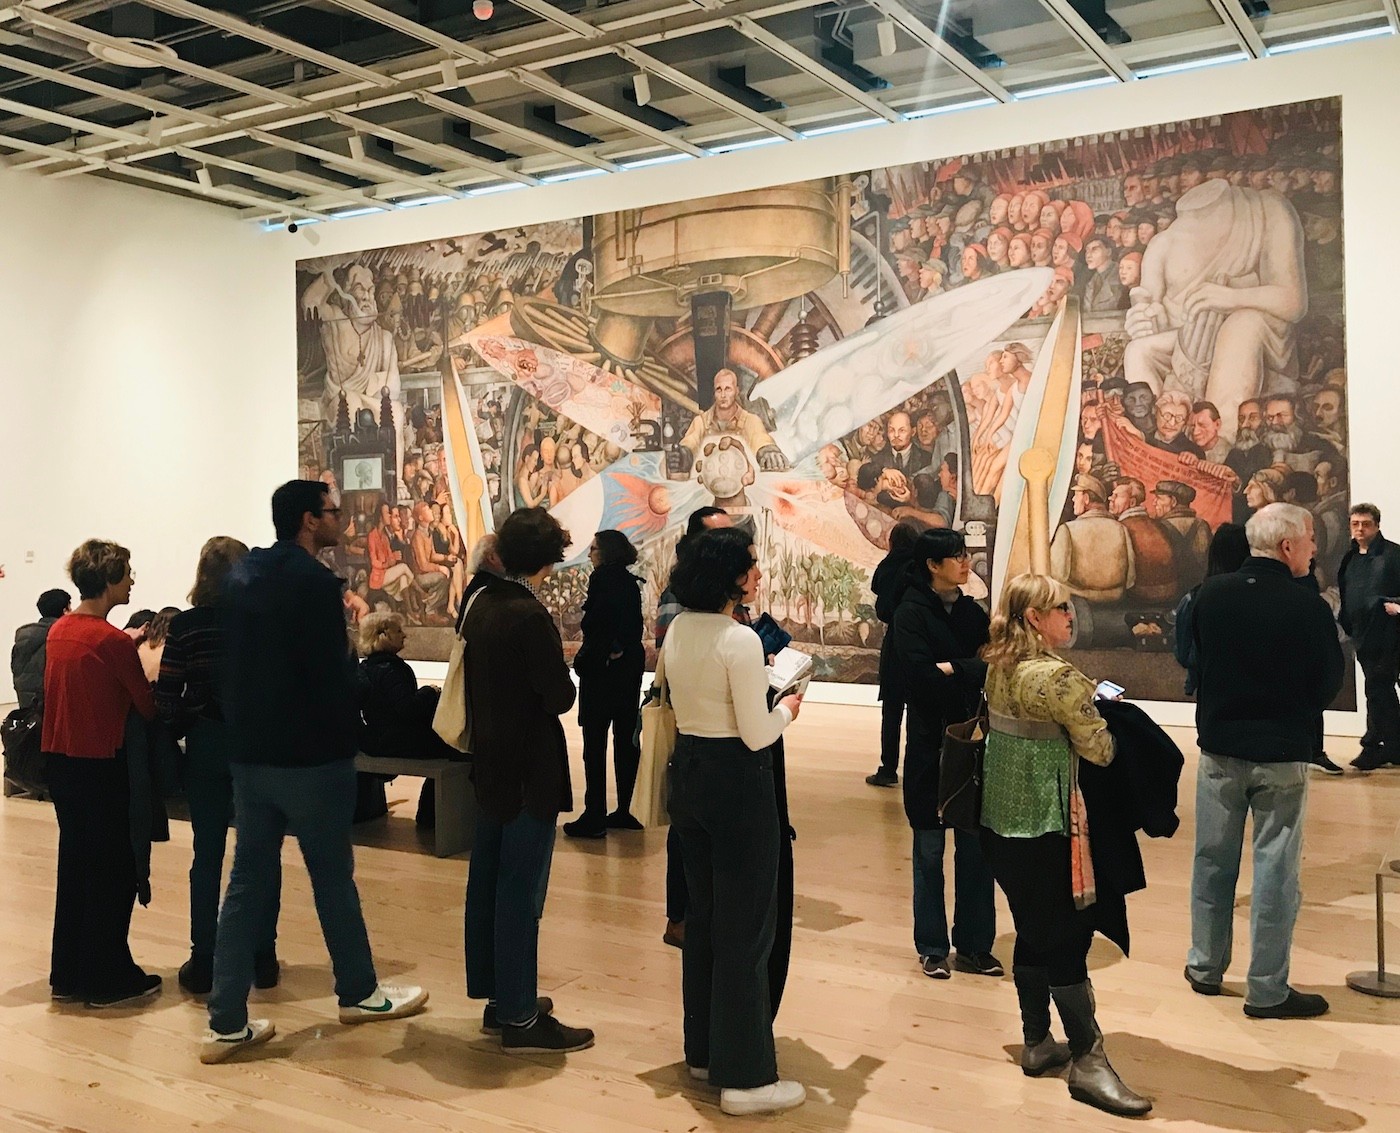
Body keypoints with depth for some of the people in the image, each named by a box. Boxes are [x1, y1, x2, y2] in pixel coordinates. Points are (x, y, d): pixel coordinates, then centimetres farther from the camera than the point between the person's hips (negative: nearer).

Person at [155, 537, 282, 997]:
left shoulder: (184, 626, -6)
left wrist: (180, 730, 11)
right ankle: (262, 959, 16)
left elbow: (167, 698, -6)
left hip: (206, 747, 0)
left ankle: (203, 963, 14)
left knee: (207, 856, 8)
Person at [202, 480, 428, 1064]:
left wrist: (242, 728, 17)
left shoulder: (239, 575, 9)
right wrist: (346, 740, -4)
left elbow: (232, 663, 14)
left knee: (247, 881, 9)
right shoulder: (315, 582, -17)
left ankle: (226, 1022, 9)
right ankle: (359, 993, 24)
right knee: (333, 877, 8)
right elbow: (332, 673, -18)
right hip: (309, 755, -7)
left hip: (248, 753, 7)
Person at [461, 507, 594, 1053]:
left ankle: (495, 996, 27)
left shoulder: (480, 605, 5)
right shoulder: (530, 616, -21)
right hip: (529, 772, -9)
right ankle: (519, 1017, 6)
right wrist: (563, 672, 0)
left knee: (487, 883, 15)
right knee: (521, 894, -2)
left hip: (489, 765, 9)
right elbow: (560, 697, -19)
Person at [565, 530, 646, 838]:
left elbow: (595, 624, -19)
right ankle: (624, 811, 18)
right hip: (630, 668, 8)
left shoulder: (603, 579, -12)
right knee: (626, 741, 12)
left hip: (602, 670, -8)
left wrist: (584, 659, -10)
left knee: (595, 745, -4)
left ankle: (594, 818, -2)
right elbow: (634, 626, 12)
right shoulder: (631, 582, 11)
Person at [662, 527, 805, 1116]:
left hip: (688, 770, 8)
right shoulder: (741, 640, -21)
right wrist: (787, 708, -1)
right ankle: (745, 1076, 9)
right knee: (745, 927, 1)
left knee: (702, 916, 19)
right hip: (737, 781, -8)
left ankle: (704, 1050, 32)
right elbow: (756, 735, -20)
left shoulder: (676, 630, 4)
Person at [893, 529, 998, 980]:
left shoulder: (972, 612, 11)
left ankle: (974, 946, 18)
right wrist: (973, 675, -11)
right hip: (931, 745, -4)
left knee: (976, 848, 7)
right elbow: (921, 677, -19)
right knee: (930, 850, 6)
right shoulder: (911, 614, -6)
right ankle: (932, 948, 16)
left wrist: (952, 669, -13)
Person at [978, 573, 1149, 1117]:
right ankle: (1087, 1061, 4)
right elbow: (1100, 750, -16)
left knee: (1032, 931, 16)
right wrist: (1098, 707, 3)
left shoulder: (997, 667, 5)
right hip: (1046, 822, -8)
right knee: (1067, 938, -1)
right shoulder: (1058, 677, -20)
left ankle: (1037, 1043, 25)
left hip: (1001, 818, 8)